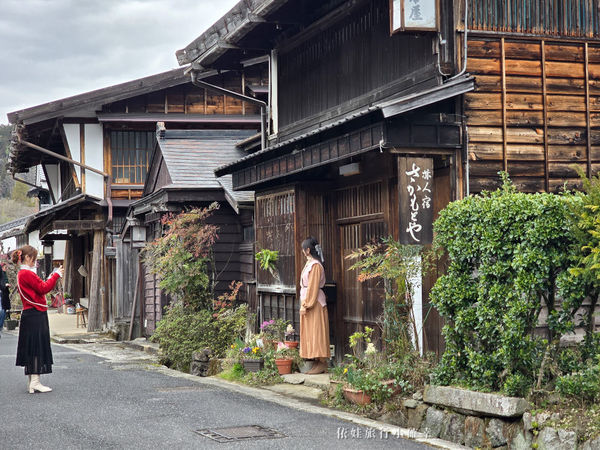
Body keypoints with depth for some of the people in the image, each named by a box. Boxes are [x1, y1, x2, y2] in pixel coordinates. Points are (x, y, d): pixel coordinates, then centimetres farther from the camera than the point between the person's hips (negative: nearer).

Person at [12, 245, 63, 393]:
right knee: (37, 347, -7)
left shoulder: (22, 274, 17)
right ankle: (35, 382, -6)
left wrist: (51, 278, 12)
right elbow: (43, 288, -16)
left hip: (30, 315, 10)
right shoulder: (27, 274, -15)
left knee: (31, 348, 11)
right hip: (35, 315, -10)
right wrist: (56, 275, -7)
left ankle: (32, 382, 15)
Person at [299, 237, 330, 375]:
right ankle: (317, 363, 13)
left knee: (316, 332, -7)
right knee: (309, 332, 10)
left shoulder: (315, 265, -16)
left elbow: (313, 287, -19)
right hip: (307, 301, 10)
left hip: (315, 303, -10)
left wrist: (306, 305, -20)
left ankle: (322, 364, -4)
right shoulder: (310, 263, 13)